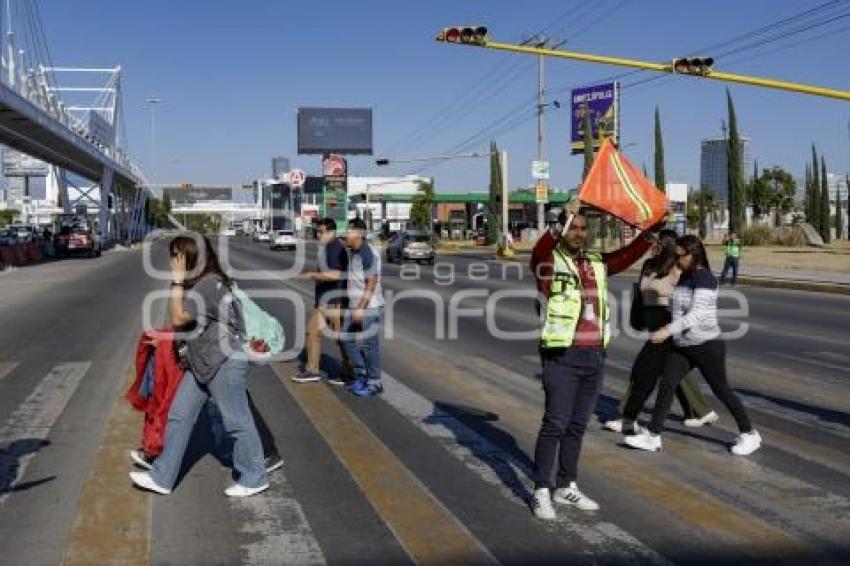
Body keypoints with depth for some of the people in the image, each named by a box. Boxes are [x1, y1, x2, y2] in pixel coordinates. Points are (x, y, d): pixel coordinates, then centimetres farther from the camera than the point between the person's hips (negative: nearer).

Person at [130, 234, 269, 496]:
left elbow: (178, 318, -21)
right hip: (201, 362, 10)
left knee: (236, 421, 2)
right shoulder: (197, 284, 10)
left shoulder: (210, 285, -21)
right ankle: (161, 477, 18)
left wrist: (177, 282, -18)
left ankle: (254, 479, 17)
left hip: (224, 362, -10)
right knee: (179, 416, 10)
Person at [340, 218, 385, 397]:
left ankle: (374, 383, 8)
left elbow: (372, 283, -20)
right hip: (355, 306, 9)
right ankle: (361, 375, 21)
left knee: (369, 344, -3)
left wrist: (361, 308, -23)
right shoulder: (353, 253, 12)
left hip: (369, 307, -9)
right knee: (347, 338, 11)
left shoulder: (368, 254, -17)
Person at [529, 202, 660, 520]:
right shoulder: (549, 261, -5)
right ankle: (541, 492, 1)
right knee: (555, 424, -7)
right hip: (562, 356, -6)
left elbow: (629, 254, 12)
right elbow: (540, 250, -27)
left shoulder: (597, 264, 14)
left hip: (594, 356, 6)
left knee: (578, 425, 13)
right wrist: (563, 221, -39)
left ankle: (566, 487, 24)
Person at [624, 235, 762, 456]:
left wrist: (669, 330, -30)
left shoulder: (705, 278, -17)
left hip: (707, 346, -8)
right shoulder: (685, 276, 9)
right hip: (682, 346, 8)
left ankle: (750, 434, 21)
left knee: (721, 390, 4)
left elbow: (697, 314, -25)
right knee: (666, 385, 0)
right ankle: (652, 436, 2)